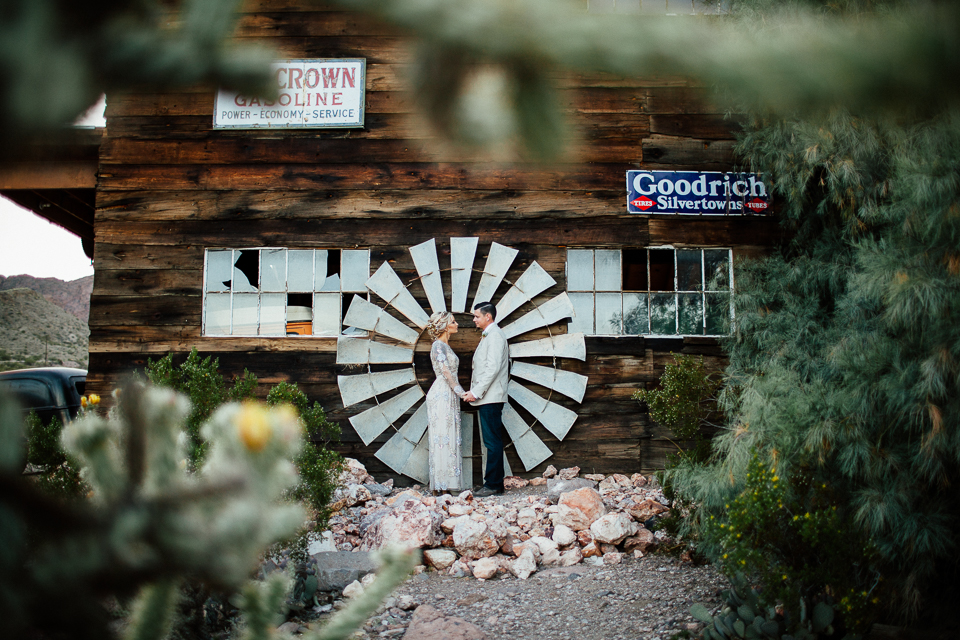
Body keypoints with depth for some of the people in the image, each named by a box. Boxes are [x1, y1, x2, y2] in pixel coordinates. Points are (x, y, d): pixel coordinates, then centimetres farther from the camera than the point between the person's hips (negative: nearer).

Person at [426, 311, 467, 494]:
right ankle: (439, 487, -8)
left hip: (449, 396, 9)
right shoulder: (438, 345, -9)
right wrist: (461, 392, -18)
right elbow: (445, 371, -17)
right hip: (441, 396, -9)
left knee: (450, 439, 7)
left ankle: (448, 483, 8)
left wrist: (460, 393, 13)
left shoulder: (446, 346, 19)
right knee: (443, 438, -9)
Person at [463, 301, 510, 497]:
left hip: (490, 398, -10)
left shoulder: (495, 335, -10)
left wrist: (476, 392, -18)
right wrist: (475, 392, 16)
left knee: (493, 441, -7)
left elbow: (493, 368, -19)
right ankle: (495, 483, 14)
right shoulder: (488, 336, 21)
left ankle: (493, 484, -5)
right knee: (492, 441, 10)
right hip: (486, 398, 10)